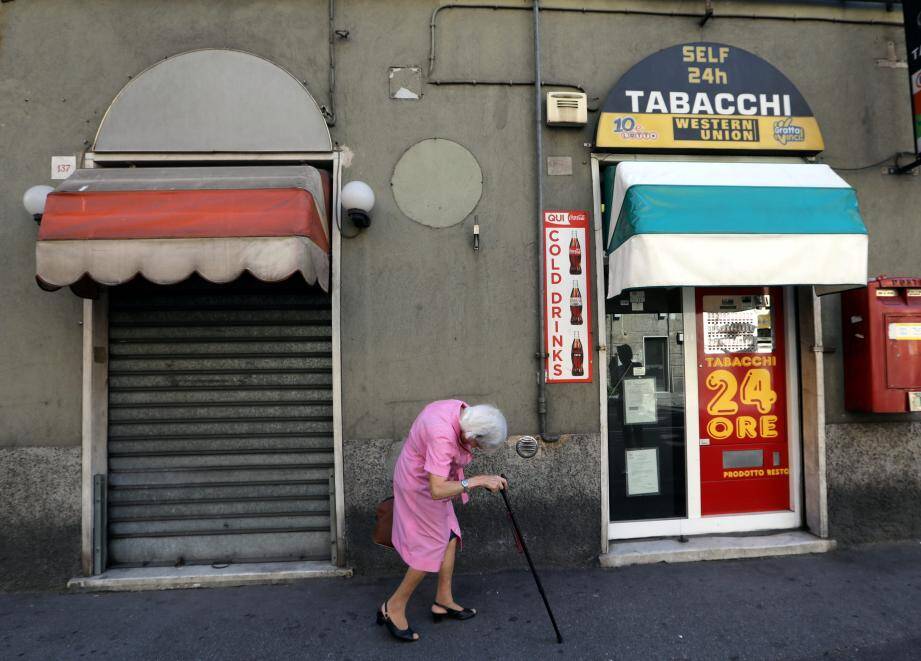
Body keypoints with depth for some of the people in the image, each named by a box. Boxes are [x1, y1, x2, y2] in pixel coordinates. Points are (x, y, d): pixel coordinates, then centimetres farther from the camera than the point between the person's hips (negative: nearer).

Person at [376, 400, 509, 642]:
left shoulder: (461, 409, -10)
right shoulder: (442, 438, -38)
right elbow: (437, 491, -41)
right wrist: (478, 481, -39)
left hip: (429, 482, 9)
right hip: (420, 489, -9)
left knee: (450, 537, 15)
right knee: (431, 550, 0)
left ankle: (443, 602, 29)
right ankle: (393, 608, 14)